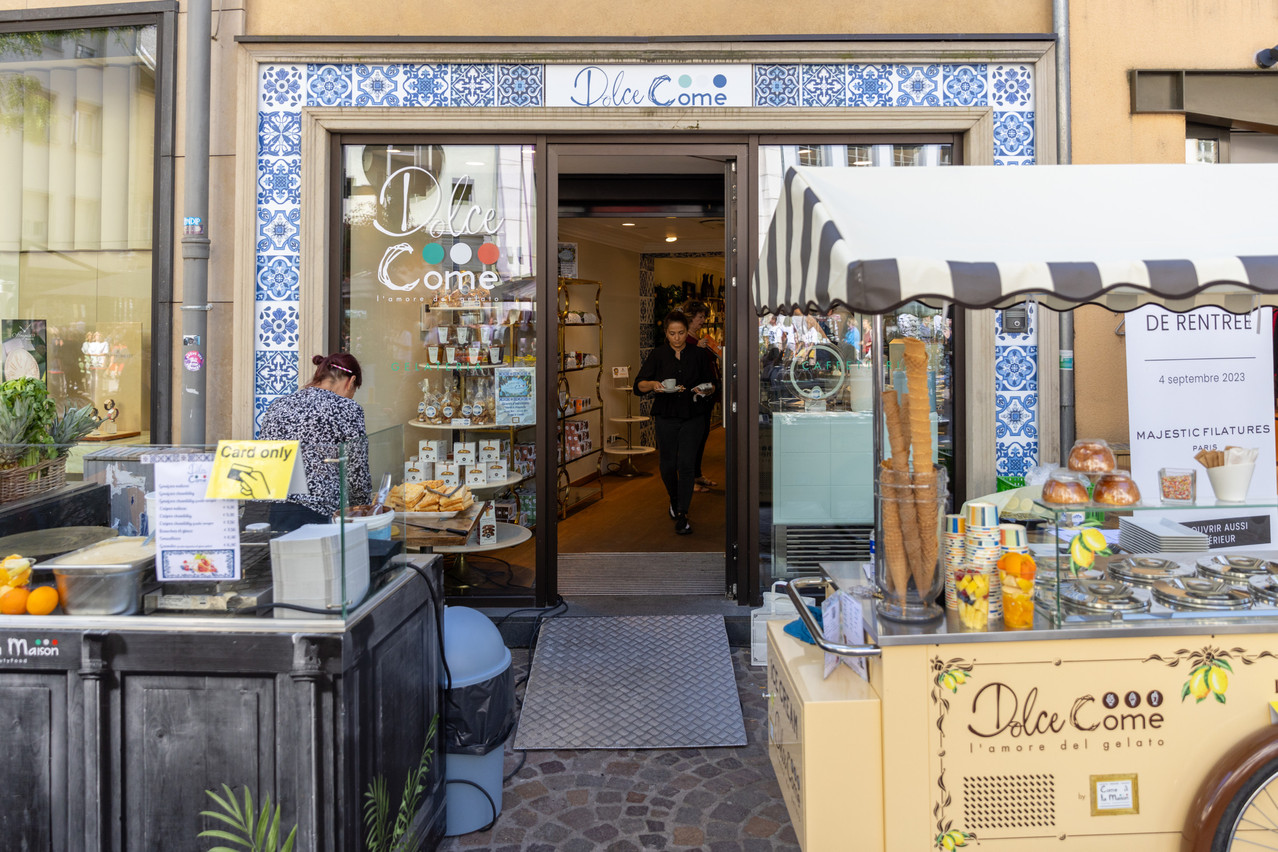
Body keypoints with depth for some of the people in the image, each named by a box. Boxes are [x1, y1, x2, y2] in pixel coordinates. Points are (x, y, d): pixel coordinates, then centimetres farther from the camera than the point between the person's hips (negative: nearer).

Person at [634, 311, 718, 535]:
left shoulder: (699, 354, 4)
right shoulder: (657, 355, 1)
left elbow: (713, 384, 9)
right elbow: (639, 385, -4)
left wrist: (706, 389, -14)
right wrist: (653, 385, -25)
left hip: (692, 417, 0)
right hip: (666, 417, 1)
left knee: (686, 464, -8)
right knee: (668, 465, 9)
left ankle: (682, 515, -1)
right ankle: (674, 500, 38)